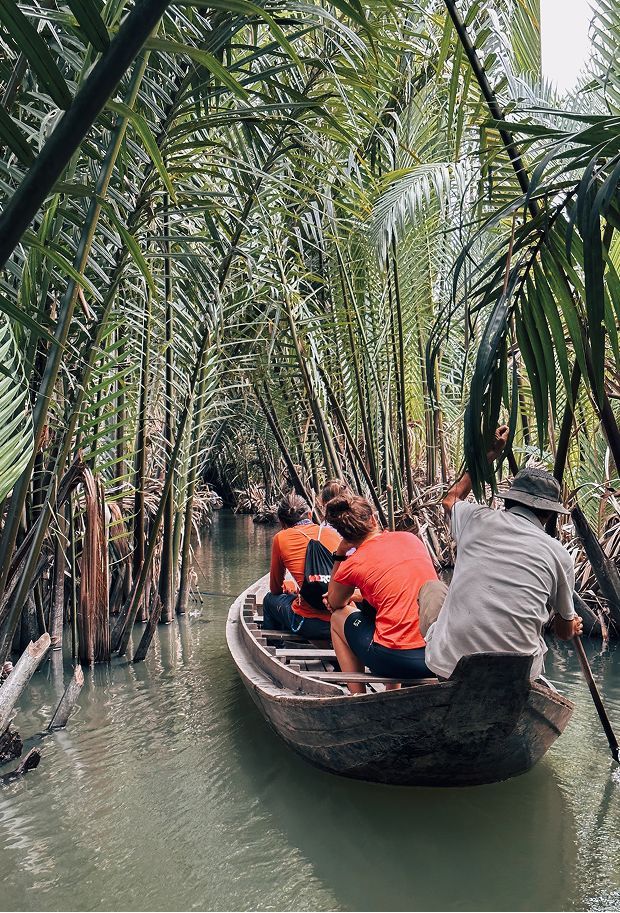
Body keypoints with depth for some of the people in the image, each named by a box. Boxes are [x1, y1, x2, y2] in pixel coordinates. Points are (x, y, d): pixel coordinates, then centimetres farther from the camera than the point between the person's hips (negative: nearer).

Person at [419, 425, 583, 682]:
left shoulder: (479, 519, 0)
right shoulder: (559, 555, 1)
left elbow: (451, 499, 29)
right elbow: (565, 631, 18)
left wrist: (488, 455, 35)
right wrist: (574, 626, 43)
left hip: (449, 663, 0)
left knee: (432, 589, 26)